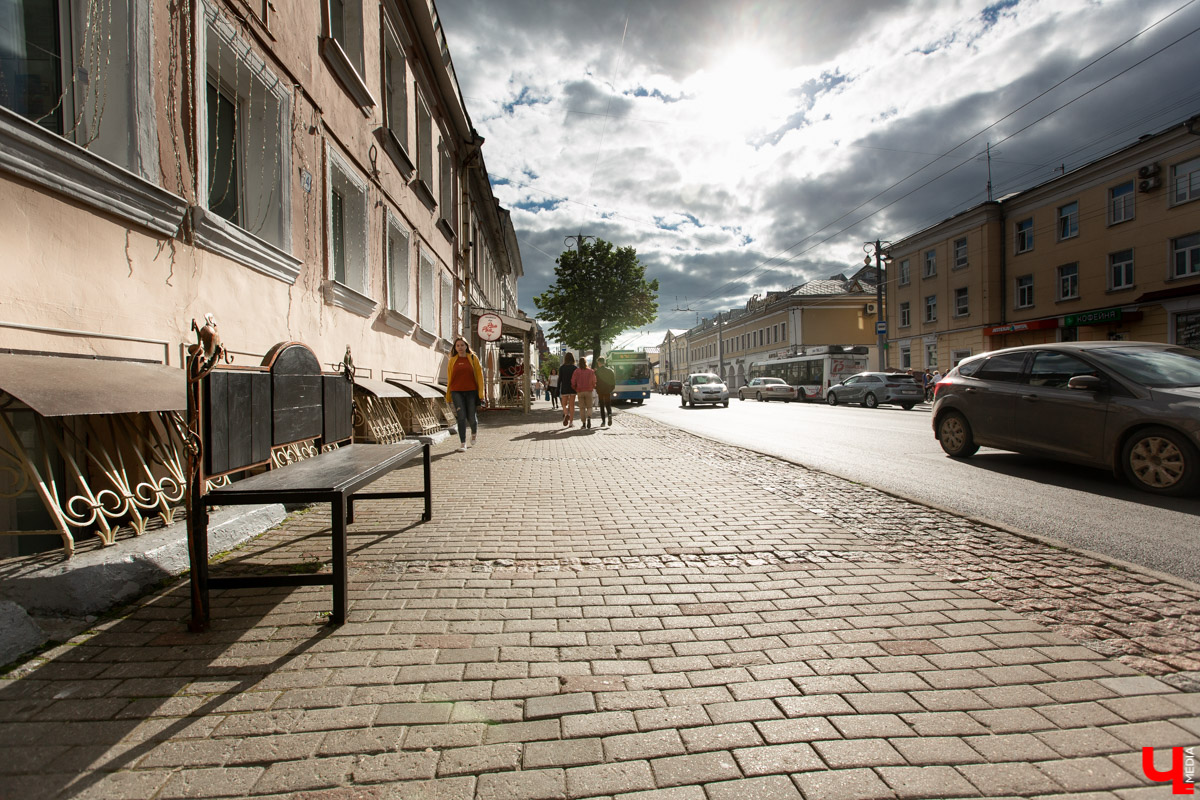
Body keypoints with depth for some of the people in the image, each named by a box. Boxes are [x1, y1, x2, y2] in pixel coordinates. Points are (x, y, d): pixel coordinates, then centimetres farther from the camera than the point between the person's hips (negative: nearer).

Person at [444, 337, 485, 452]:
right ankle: (462, 443, 1)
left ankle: (474, 432, 37)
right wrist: (448, 396, 11)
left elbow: (479, 375, 2)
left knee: (471, 417, 4)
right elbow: (449, 378, 11)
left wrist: (481, 393, -5)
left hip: (471, 391, 0)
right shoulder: (452, 360, 7)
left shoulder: (473, 358, 4)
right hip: (457, 392, 1)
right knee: (461, 417, -6)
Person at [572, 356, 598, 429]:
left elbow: (573, 383, -5)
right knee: (589, 407, 9)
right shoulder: (591, 372, 0)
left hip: (580, 392, 0)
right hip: (588, 391, 0)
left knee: (582, 408, 8)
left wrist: (575, 390, 13)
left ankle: (583, 423, 6)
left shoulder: (576, 372, -3)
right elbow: (594, 382, 2)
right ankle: (589, 418, -18)